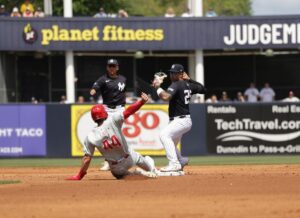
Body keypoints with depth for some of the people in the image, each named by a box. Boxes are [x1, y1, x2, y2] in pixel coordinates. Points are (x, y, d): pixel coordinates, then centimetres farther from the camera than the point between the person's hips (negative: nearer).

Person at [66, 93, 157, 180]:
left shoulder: (91, 137, -17)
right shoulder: (113, 121, -22)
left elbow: (87, 158, -15)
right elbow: (128, 111, -30)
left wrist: (79, 176, -7)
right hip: (130, 158, 1)